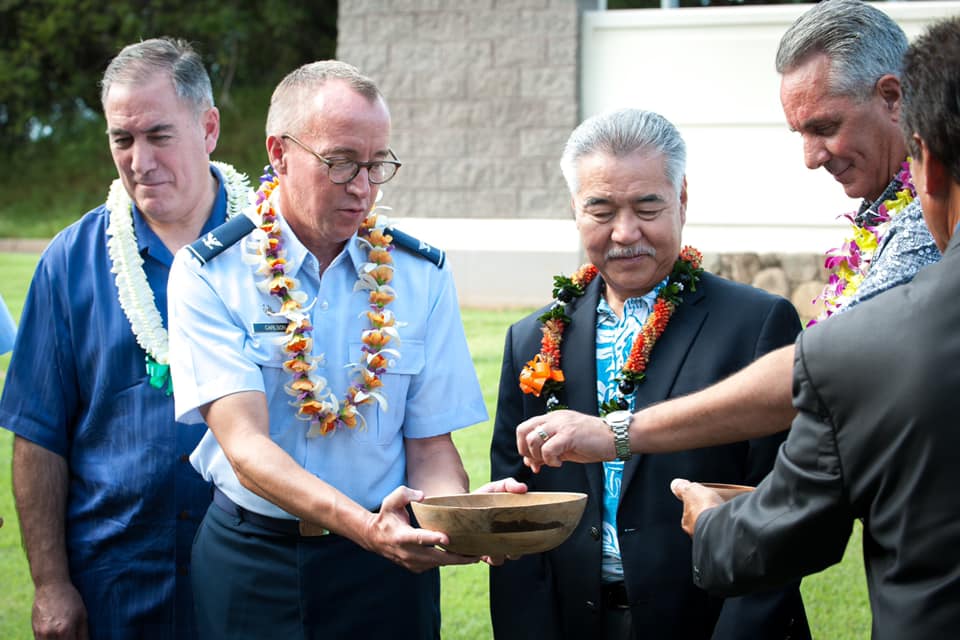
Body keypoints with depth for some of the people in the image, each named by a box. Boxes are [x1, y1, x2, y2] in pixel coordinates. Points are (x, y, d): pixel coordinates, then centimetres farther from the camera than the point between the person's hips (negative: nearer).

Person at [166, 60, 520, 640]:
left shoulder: (422, 278, -1)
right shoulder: (208, 275, -9)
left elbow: (430, 444, -1)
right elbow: (244, 444, -19)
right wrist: (364, 525, -33)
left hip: (384, 570, 1)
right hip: (247, 561, -1)